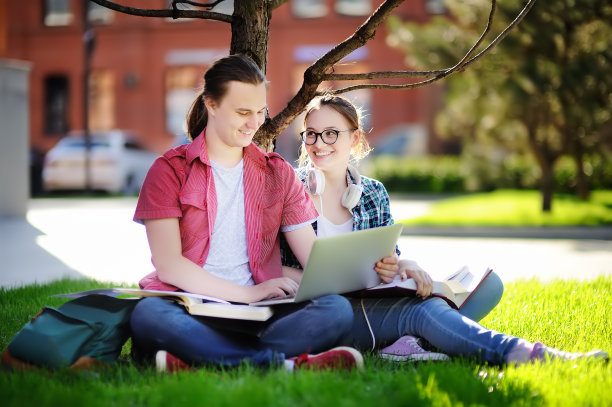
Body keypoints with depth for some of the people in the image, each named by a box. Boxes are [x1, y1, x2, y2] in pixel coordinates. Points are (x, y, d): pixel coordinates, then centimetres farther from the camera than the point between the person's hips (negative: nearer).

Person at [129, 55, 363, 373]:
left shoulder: (278, 173, 18)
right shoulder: (170, 170, 6)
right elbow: (168, 265, -5)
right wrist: (248, 293, -13)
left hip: (258, 315, 3)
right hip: (190, 311, -3)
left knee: (337, 309, -27)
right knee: (148, 314, -38)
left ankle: (194, 361, -34)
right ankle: (289, 362, -38)